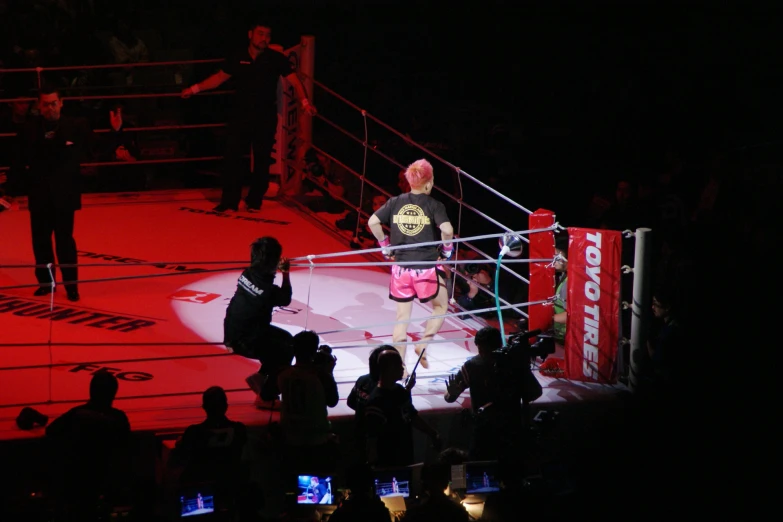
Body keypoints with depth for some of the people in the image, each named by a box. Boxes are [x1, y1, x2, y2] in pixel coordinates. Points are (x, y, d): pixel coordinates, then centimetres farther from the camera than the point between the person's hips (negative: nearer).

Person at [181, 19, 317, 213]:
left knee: (262, 160, 6)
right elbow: (219, 77, 11)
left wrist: (305, 102, -28)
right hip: (240, 115, 2)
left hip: (266, 118, -2)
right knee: (232, 157, 0)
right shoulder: (237, 58, 0)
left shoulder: (276, 58, -6)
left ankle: (255, 202, 18)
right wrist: (196, 88, 7)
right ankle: (229, 202, 6)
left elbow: (294, 81, -13)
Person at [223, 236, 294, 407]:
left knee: (285, 339, 21)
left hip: (234, 331, 8)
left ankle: (260, 377, 26)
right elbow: (286, 299, -6)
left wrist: (277, 269, 6)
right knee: (286, 352, 9)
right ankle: (266, 397, 15)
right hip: (244, 341, -8)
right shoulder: (268, 290, -29)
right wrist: (286, 273, 1)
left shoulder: (247, 274, -8)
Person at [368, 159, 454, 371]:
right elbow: (447, 230, -20)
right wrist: (447, 250, -2)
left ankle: (399, 364, 14)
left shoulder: (396, 202, 3)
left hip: (401, 268, 4)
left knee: (402, 317, 12)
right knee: (440, 306, 21)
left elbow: (372, 222, -2)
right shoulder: (433, 205, -8)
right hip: (427, 268, -3)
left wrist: (384, 245, 11)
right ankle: (423, 344, 3)